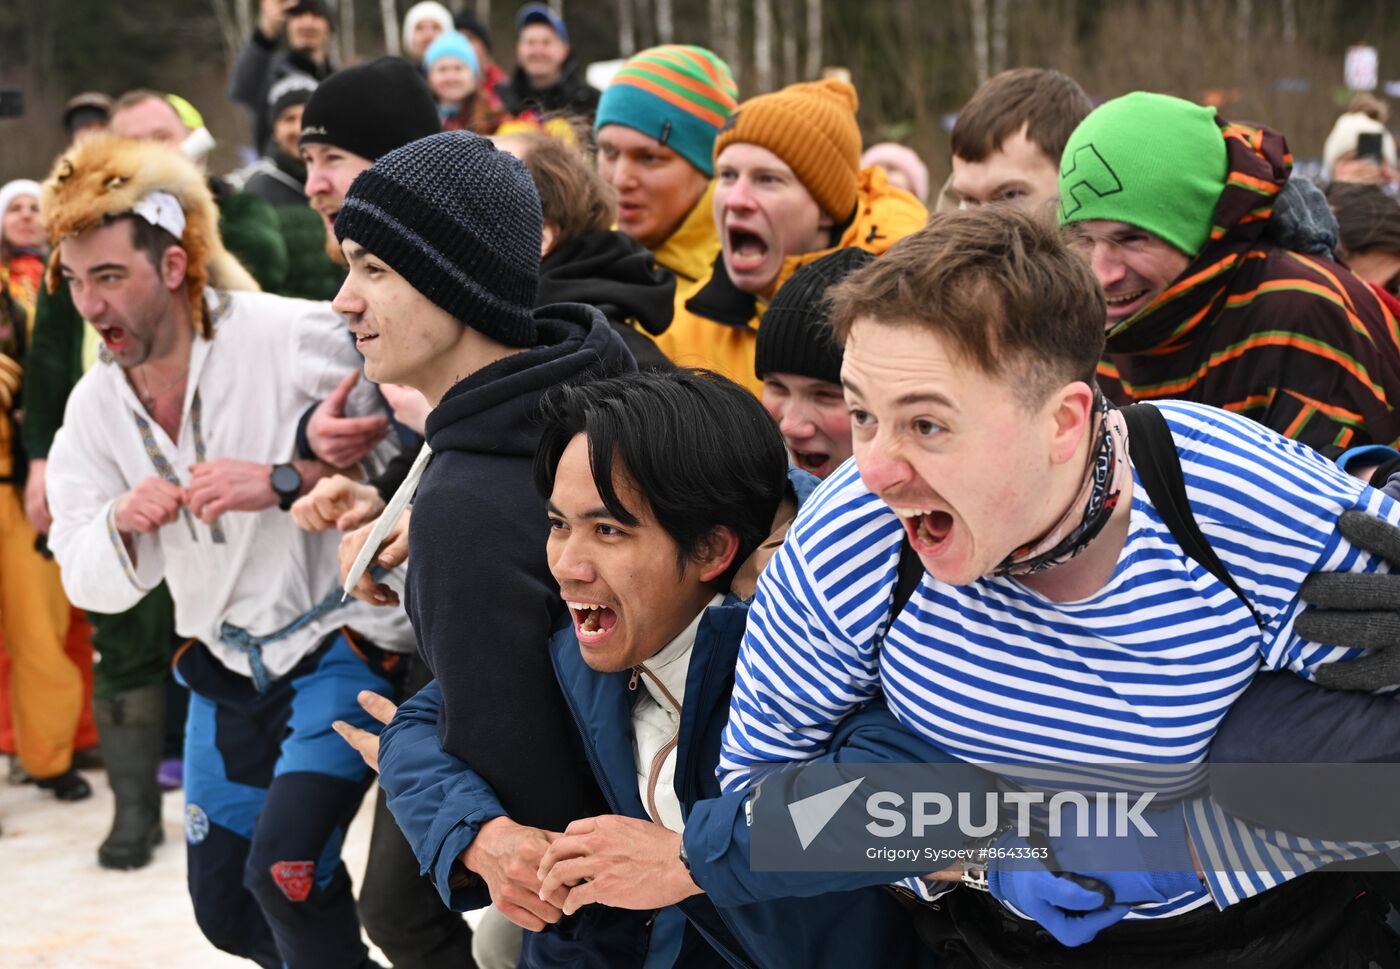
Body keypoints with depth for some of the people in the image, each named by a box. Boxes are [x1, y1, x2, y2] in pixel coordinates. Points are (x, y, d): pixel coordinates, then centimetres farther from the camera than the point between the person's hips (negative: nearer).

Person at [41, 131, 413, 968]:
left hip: (342, 639, -7)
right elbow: (91, 583, 1)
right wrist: (122, 526, -20)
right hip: (228, 663, 7)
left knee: (286, 864, -23)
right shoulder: (96, 405, 1)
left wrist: (285, 481, -28)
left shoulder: (294, 339, -19)